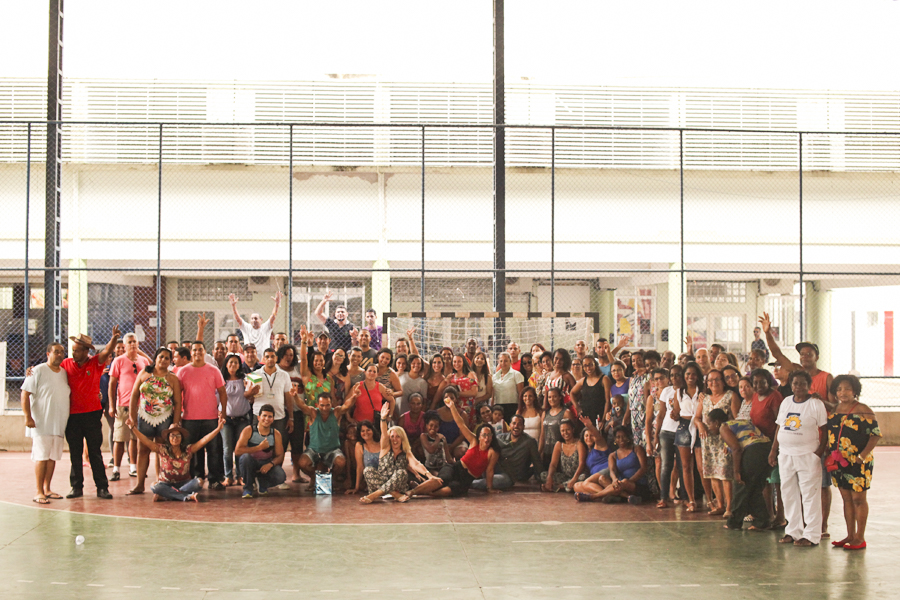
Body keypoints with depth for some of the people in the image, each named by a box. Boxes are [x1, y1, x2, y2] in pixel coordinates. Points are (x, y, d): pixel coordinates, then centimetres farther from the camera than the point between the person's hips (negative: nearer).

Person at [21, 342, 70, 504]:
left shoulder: (64, 373, 13)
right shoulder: (38, 371, -6)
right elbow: (25, 394, -10)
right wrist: (28, 417, -17)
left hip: (59, 424, 6)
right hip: (41, 423, -6)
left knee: (53, 457, 8)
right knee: (41, 457, -7)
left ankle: (47, 489, 17)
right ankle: (39, 492, -4)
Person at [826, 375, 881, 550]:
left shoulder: (863, 411, -10)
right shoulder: (834, 410, 9)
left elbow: (875, 434, -11)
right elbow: (829, 434, 17)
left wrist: (862, 456, -18)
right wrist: (829, 455, 6)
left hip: (857, 463, -6)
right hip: (838, 462, 6)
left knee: (858, 498, 1)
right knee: (846, 499, 12)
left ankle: (860, 538, 8)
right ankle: (850, 535, 20)